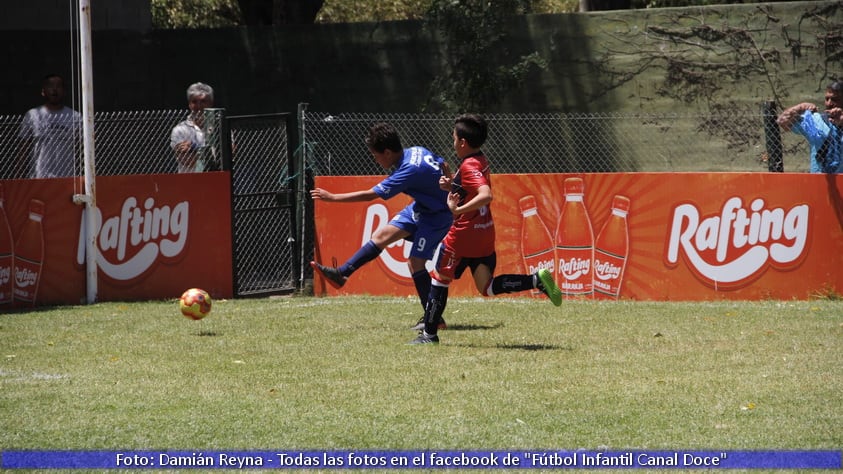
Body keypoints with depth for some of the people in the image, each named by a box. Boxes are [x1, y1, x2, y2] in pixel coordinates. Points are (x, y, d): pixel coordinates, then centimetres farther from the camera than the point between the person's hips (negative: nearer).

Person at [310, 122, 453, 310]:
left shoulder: (409, 171, -31)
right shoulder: (417, 151, -7)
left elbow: (369, 195, -28)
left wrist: (332, 197, -22)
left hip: (437, 216, -9)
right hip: (421, 207, 9)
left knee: (415, 262, -12)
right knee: (381, 235, 3)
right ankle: (341, 274, 6)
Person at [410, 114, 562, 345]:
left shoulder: (469, 166, -19)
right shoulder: (481, 161, 10)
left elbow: (485, 195, -34)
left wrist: (458, 210, -36)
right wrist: (452, 184, 9)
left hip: (464, 235, -9)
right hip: (484, 233, 9)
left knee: (440, 278, 6)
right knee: (487, 287, 9)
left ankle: (429, 332, 12)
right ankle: (537, 280, -5)